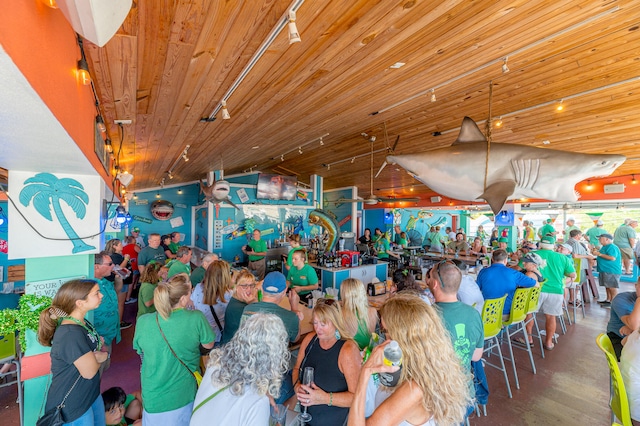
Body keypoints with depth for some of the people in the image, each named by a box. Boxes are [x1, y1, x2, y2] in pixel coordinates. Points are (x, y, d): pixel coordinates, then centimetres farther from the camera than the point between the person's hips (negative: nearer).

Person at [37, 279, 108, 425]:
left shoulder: (82, 323, -2)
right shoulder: (71, 334, -31)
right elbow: (89, 371, -25)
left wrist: (101, 354, -16)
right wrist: (100, 356, -6)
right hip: (72, 406, -8)